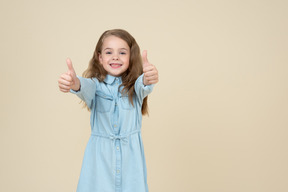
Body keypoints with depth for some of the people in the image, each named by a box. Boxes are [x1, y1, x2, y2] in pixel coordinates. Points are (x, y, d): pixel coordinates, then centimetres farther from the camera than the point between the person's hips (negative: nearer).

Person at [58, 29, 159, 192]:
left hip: (130, 154, 0)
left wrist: (148, 79, -46)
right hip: (100, 155, 0)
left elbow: (143, 86, -22)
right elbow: (87, 88, -23)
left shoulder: (134, 85, 0)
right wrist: (74, 84, -47)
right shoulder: (96, 84, -2)